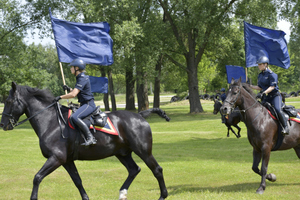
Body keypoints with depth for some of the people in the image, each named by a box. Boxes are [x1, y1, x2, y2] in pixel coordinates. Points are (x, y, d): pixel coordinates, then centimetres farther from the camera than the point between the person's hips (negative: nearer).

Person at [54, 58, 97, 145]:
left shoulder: (82, 79, -16)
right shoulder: (80, 78, 16)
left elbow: (73, 94, -24)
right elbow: (76, 92, 28)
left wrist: (60, 97, -14)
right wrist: (69, 89, 10)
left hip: (89, 104, -11)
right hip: (84, 104, 11)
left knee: (74, 117, -31)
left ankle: (90, 138, -32)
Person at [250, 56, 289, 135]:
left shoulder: (271, 74, -12)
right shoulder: (260, 75, 12)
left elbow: (272, 87, -19)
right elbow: (260, 87, 17)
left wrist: (264, 93, -30)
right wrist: (250, 86, 7)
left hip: (275, 96, -8)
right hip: (266, 98, 8)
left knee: (278, 110, -28)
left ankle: (285, 127, -18)